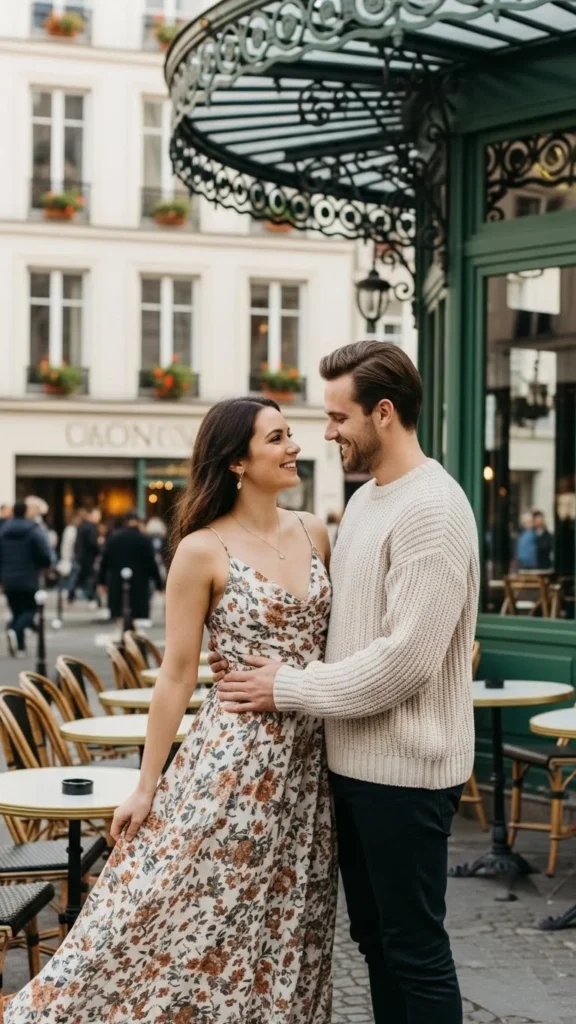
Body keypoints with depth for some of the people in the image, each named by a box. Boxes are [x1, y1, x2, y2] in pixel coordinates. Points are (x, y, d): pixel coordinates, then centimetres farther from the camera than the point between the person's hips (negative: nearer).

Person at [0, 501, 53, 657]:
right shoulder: (33, 531, -10)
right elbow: (45, 556, -13)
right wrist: (46, 564, 9)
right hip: (28, 580, -4)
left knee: (17, 611, 14)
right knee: (29, 610, 4)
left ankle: (20, 646, 2)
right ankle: (16, 631, -24)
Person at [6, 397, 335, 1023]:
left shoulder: (313, 533, 6)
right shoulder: (203, 551, -10)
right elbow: (177, 675, -7)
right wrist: (147, 784, -5)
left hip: (308, 756, 5)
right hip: (235, 755, -5)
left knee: (285, 928, 12)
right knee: (174, 915, 0)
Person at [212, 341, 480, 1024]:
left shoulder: (431, 510, -18)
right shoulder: (364, 499, 12)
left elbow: (406, 659, -23)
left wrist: (289, 689, -14)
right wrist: (270, 665, 3)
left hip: (403, 768, -9)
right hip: (356, 759, 9)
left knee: (414, 949, 2)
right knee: (373, 936, 18)